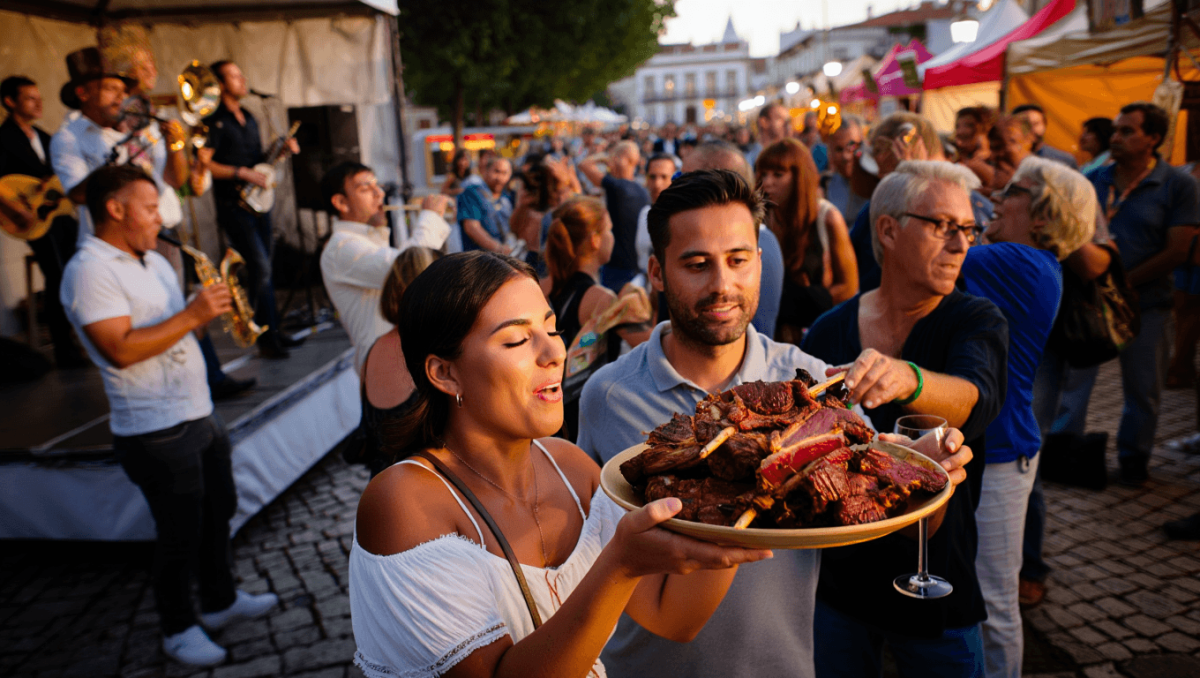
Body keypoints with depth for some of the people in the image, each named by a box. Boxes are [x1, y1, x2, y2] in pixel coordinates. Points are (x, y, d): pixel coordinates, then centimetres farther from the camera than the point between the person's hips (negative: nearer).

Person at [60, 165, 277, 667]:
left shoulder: (154, 262, 12)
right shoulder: (90, 271, -16)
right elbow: (121, 349, -26)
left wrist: (210, 308, 2)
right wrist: (192, 315, -24)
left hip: (200, 413, 9)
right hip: (156, 431, -9)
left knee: (218, 512, 20)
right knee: (180, 532, 4)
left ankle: (221, 600, 38)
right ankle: (178, 629, 24)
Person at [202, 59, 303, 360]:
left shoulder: (249, 118, 17)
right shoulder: (213, 121, -8)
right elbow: (204, 164, -15)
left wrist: (282, 150, 7)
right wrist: (242, 173, -18)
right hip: (233, 205, -7)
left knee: (261, 269, 11)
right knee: (260, 267, -13)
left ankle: (273, 332, 17)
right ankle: (267, 337, -4)